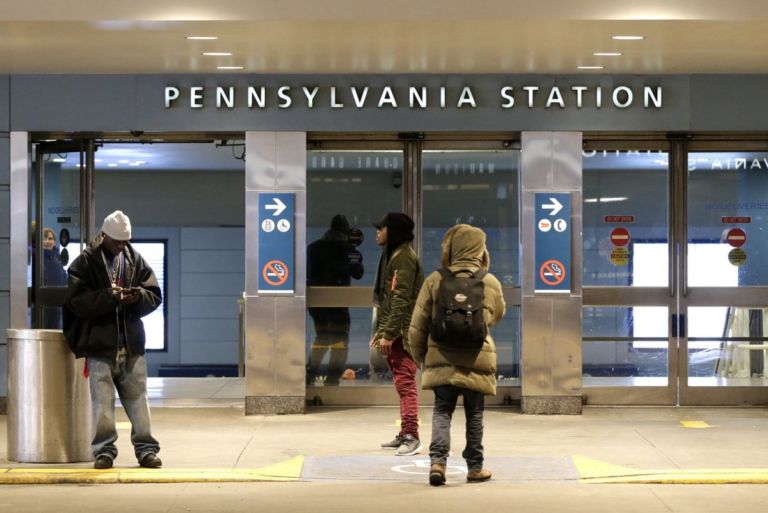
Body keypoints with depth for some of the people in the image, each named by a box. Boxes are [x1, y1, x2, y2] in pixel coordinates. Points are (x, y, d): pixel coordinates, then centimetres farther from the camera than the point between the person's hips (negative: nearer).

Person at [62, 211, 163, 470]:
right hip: (100, 345, -3)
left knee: (138, 398, 4)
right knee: (102, 401, 0)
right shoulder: (85, 262, -1)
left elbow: (155, 295, 9)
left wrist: (138, 296, -12)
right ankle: (104, 450, 9)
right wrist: (109, 296, -20)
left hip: (132, 344, 3)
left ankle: (146, 449, 11)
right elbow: (77, 301, -10)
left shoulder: (136, 260, 10)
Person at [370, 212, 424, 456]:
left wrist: (389, 334, -22)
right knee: (403, 384, 12)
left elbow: (401, 299, -19)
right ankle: (405, 435, 17)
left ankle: (411, 436, -14)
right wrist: (381, 331, 21)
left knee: (405, 383, -12)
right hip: (394, 333, 10)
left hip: (402, 333, -10)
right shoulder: (394, 255, 20)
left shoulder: (403, 256, -12)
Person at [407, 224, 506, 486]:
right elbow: (497, 316, 15)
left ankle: (437, 460, -8)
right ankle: (474, 467, 18)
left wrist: (419, 355, 12)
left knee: (442, 411, 8)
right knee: (474, 414, 12)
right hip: (476, 360, 0)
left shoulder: (435, 280, -5)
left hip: (441, 359, 0)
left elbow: (418, 325, 0)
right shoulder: (490, 283, -3)